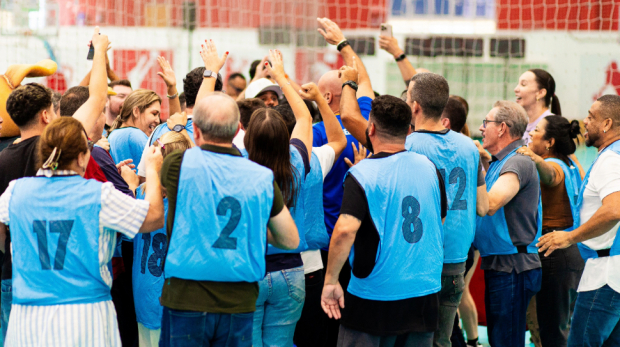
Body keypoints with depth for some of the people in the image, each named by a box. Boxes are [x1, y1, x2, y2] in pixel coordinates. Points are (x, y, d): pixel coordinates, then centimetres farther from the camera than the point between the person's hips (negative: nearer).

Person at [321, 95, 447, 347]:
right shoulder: (429, 167, 4)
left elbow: (345, 231, -24)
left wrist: (331, 281, -16)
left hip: (374, 296, -5)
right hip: (425, 293, 5)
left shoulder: (362, 174, -13)